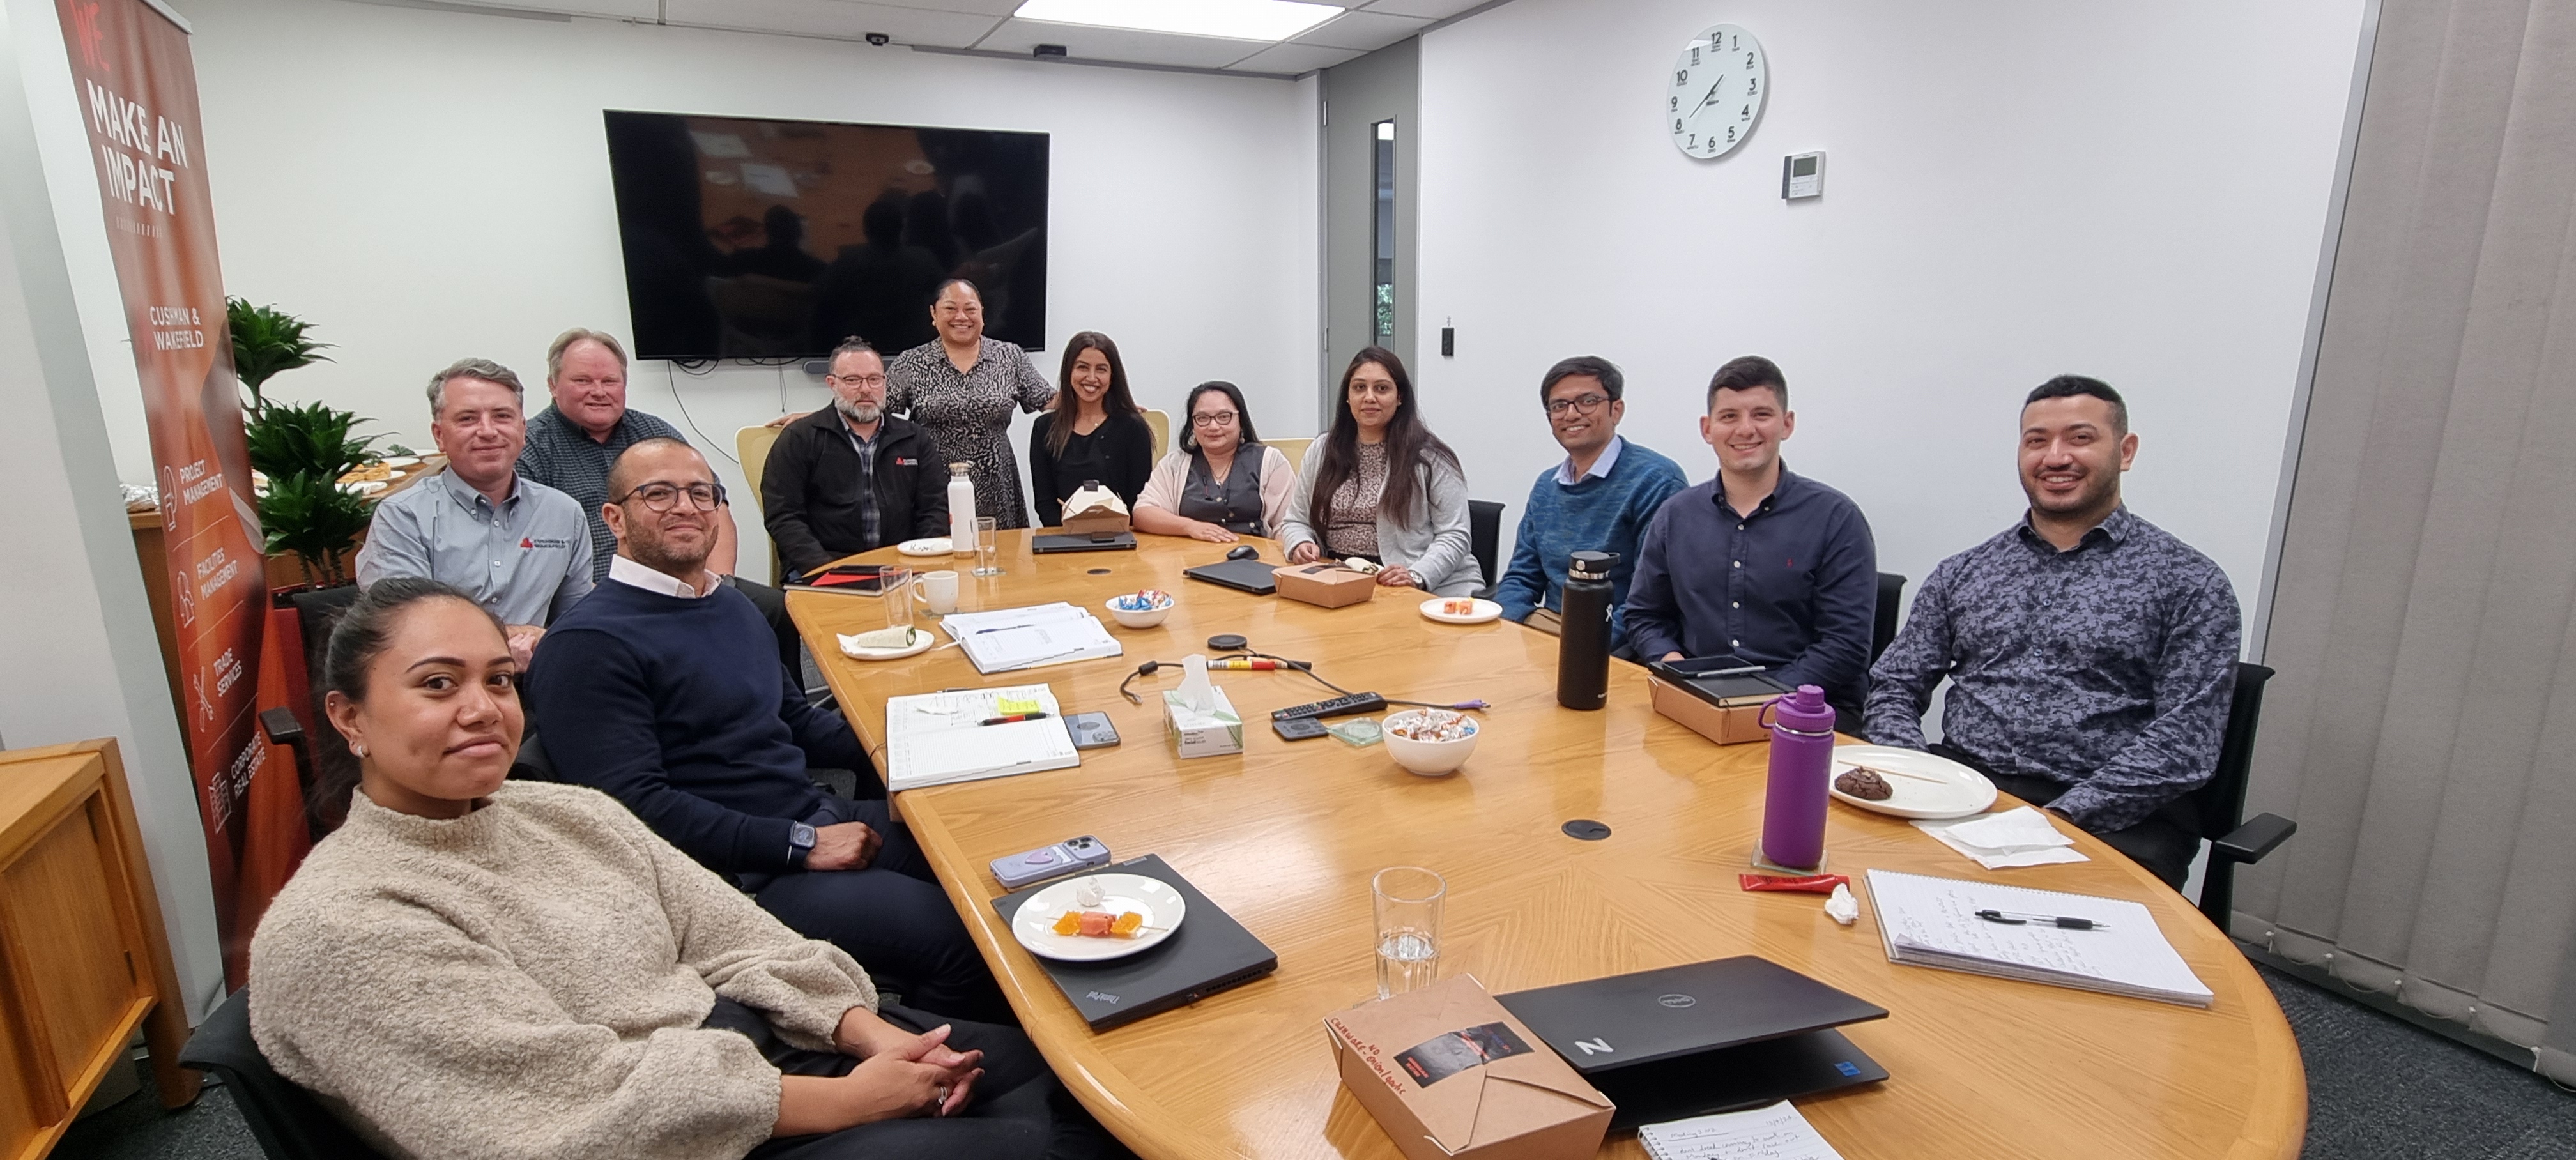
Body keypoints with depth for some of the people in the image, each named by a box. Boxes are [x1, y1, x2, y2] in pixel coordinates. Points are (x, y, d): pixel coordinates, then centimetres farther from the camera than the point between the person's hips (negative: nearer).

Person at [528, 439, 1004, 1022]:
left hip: (824, 820, 9)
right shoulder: (586, 645, -10)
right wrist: (800, 844, -18)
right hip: (746, 876, -8)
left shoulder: (736, 606, 17)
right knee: (957, 935, -23)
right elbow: (637, 804, -18)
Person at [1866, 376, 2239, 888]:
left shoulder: (2188, 583, 5)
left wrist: (2057, 819, -16)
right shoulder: (1962, 573, 15)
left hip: (2110, 821, -3)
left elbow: (2184, 740, -5)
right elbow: (1895, 689, 14)